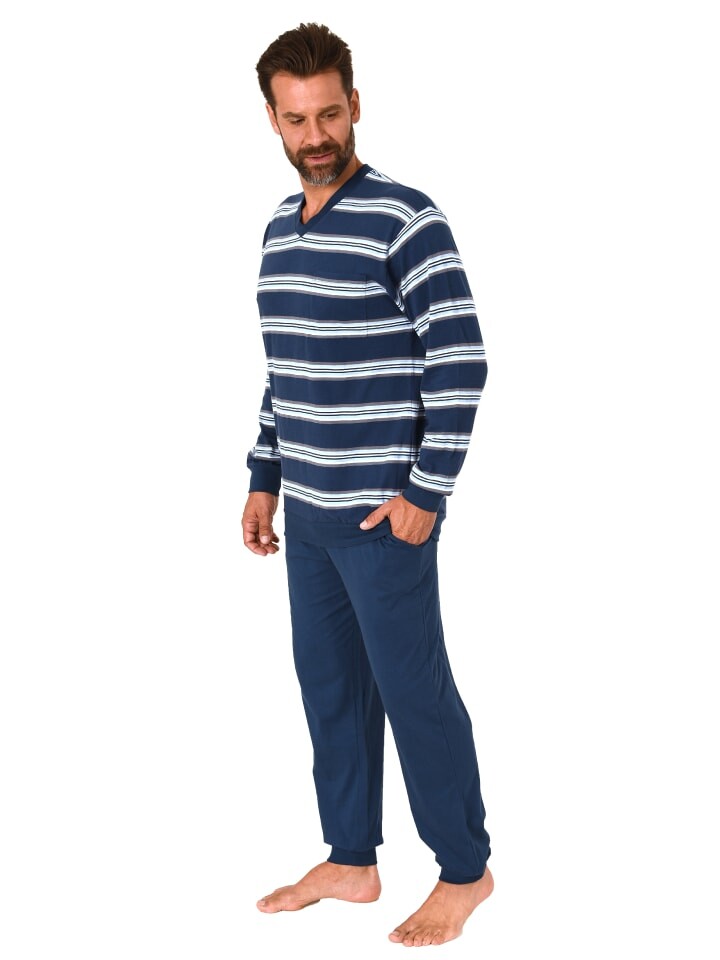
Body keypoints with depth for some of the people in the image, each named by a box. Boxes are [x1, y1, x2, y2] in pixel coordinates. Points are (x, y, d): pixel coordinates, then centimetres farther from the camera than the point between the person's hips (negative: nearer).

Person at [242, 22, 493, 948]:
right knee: (328, 682, 15)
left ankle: (466, 870, 19)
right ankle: (350, 860, 30)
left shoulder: (405, 219, -13)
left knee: (413, 688, 2)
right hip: (307, 509, 8)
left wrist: (426, 491, -17)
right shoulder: (280, 227, 11)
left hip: (383, 508, -7)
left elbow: (461, 362, -15)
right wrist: (264, 478, 16)